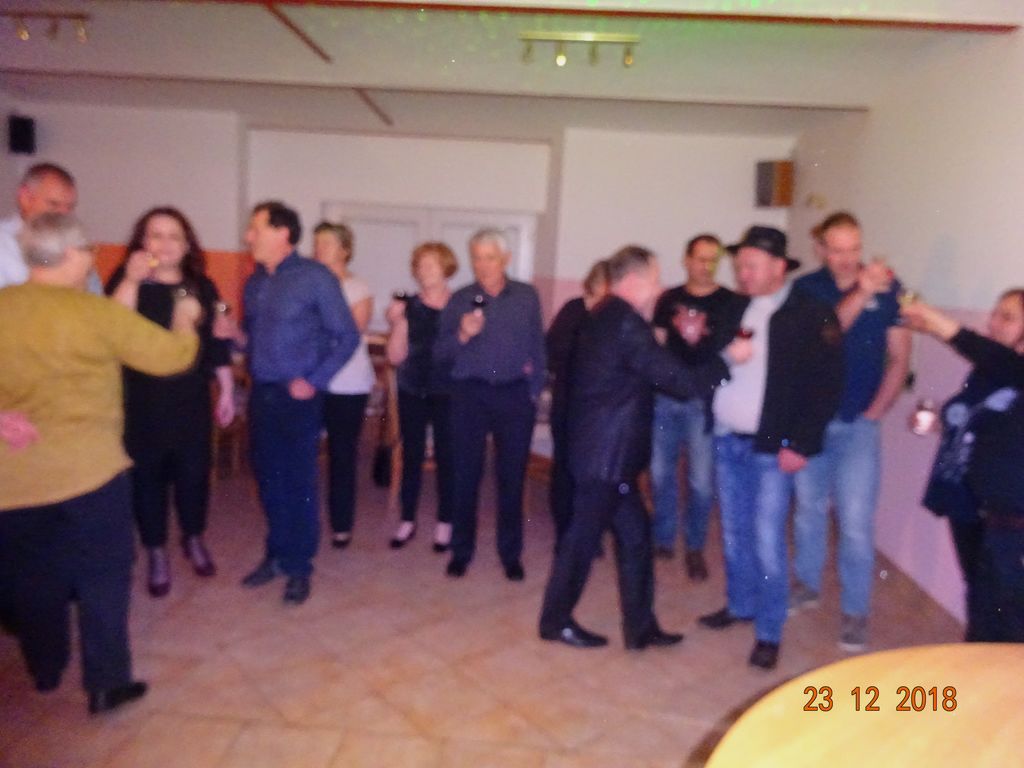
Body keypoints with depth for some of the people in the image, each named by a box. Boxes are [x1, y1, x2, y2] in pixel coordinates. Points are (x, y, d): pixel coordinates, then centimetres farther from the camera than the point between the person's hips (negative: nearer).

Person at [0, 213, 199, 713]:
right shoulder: (96, 312, -13)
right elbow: (173, 355, -8)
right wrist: (184, 318, 10)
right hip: (90, 469, -5)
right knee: (103, 576, 8)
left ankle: (45, 669, 38)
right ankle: (106, 683, 14)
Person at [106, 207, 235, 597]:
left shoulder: (201, 286, 4)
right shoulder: (125, 281, -3)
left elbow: (217, 343, 8)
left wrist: (227, 391, 7)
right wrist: (131, 281, -28)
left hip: (192, 399, 2)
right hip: (142, 401, -2)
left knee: (194, 471, 9)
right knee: (148, 475, 6)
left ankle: (194, 540, 32)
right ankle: (156, 553, 24)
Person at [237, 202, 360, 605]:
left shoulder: (315, 277, -9)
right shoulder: (255, 282, 10)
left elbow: (348, 337, -9)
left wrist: (314, 381, -13)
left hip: (298, 397, -6)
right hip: (261, 394, 6)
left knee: (299, 482, 2)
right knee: (268, 478, 13)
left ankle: (299, 567, 16)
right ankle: (277, 554, 30)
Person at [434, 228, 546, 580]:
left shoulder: (527, 296, 5)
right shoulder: (459, 300, 2)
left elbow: (538, 345, 9)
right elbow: (440, 354, -1)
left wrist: (535, 388, 4)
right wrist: (462, 335, -19)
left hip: (515, 395, 1)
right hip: (470, 394, 0)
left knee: (512, 476, 6)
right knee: (466, 474, 4)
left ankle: (511, 553, 18)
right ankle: (461, 550, 18)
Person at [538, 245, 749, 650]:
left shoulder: (607, 317, 12)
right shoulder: (626, 322, -19)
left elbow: (652, 368, 18)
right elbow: (681, 381, -20)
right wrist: (728, 358, -8)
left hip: (607, 453, 10)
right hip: (606, 454, -10)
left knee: (634, 534, 14)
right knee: (584, 537, 5)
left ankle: (640, 626, 25)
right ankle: (556, 621, 23)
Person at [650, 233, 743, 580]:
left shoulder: (730, 302, 0)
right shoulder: (668, 299, 7)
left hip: (704, 401, -2)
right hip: (665, 398, 3)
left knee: (701, 480, -1)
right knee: (660, 473, 10)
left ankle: (695, 547, 18)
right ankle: (663, 539, 27)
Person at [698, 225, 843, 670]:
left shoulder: (812, 315, -8)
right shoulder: (736, 310, 9)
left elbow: (827, 385, -11)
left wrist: (801, 445, -14)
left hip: (772, 448, -5)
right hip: (726, 440, 5)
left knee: (767, 541, -1)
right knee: (734, 531, 16)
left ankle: (769, 632, 15)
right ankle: (739, 604, 34)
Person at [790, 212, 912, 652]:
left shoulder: (888, 286, -3)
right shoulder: (806, 289, 0)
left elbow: (899, 358, 0)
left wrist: (874, 413, -4)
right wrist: (860, 295, -25)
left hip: (857, 423, -2)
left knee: (856, 521, -2)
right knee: (809, 508, 14)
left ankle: (855, 611, 12)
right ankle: (806, 585, 32)